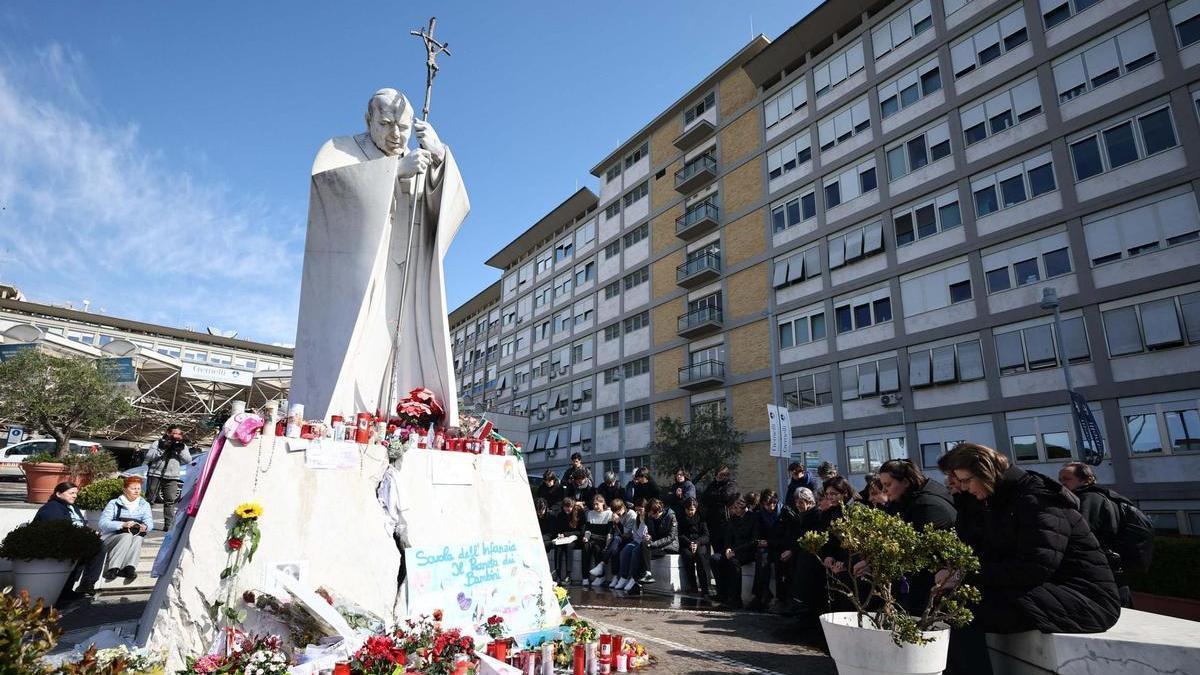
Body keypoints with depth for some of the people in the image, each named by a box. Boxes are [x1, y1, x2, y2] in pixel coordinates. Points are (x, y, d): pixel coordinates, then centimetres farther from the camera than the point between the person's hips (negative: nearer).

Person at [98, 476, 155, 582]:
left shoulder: (144, 505, 14)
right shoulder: (114, 503, 4)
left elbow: (149, 522, -2)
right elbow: (103, 523, -11)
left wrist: (145, 527, -27)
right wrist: (122, 524, -28)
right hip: (110, 537, -2)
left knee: (138, 538, -32)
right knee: (127, 536, -34)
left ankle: (129, 568, -46)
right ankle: (112, 568, -40)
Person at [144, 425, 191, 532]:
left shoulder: (183, 446, 13)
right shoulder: (159, 443, 5)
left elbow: (188, 460, 2)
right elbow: (148, 456, -4)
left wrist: (180, 450, -12)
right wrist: (162, 449, -15)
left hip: (172, 478, 2)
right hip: (155, 475, -2)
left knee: (170, 502, -1)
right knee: (149, 499, 2)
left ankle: (168, 525, 3)